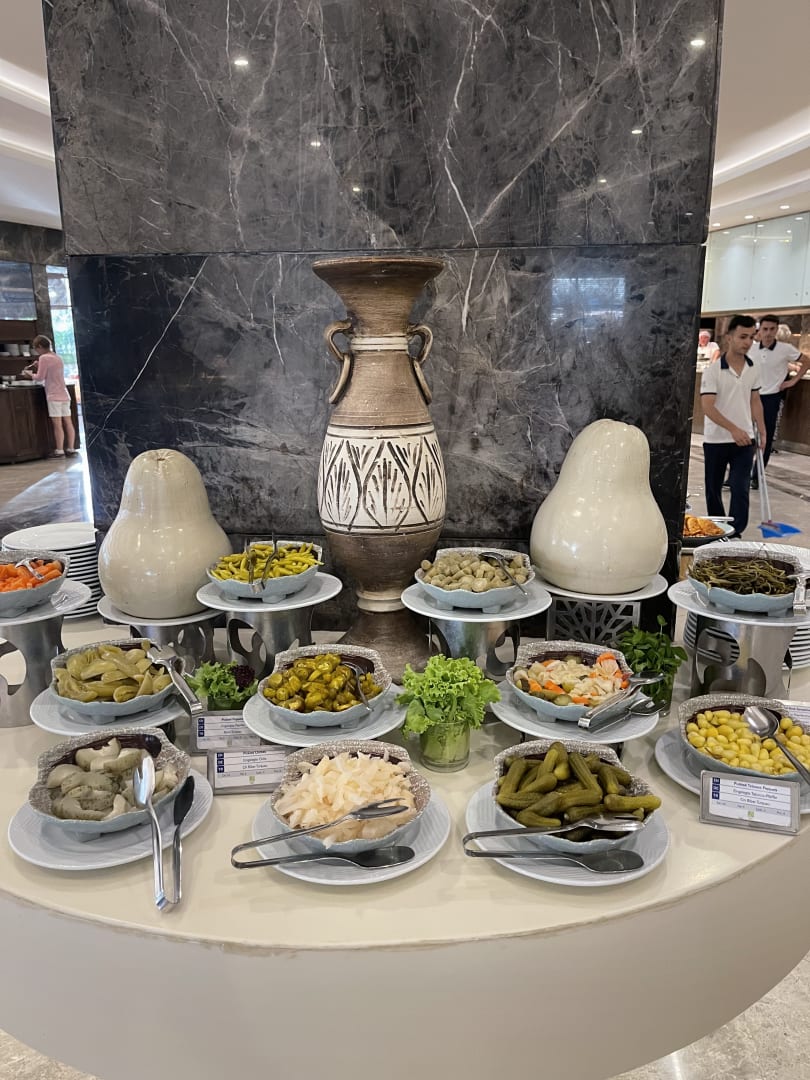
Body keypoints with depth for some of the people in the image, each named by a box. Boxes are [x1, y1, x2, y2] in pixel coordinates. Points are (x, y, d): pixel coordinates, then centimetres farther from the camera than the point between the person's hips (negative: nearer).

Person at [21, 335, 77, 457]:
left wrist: (30, 374, 11)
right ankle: (71, 448, 9)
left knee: (57, 424, -6)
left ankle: (59, 451, -5)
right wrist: (39, 366, 19)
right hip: (64, 395, 8)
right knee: (68, 423, 6)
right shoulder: (57, 357, 17)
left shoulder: (44, 357, -7)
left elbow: (40, 378, -7)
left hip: (54, 396, -8)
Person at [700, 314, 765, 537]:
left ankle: (736, 533, -2)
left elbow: (755, 401, 14)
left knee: (740, 489, -7)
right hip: (715, 440, -2)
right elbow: (708, 407, -18)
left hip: (744, 440, 2)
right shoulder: (713, 370, -13)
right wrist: (733, 429, -26)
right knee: (713, 489, 11)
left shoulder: (753, 369, 2)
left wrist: (762, 431, 9)